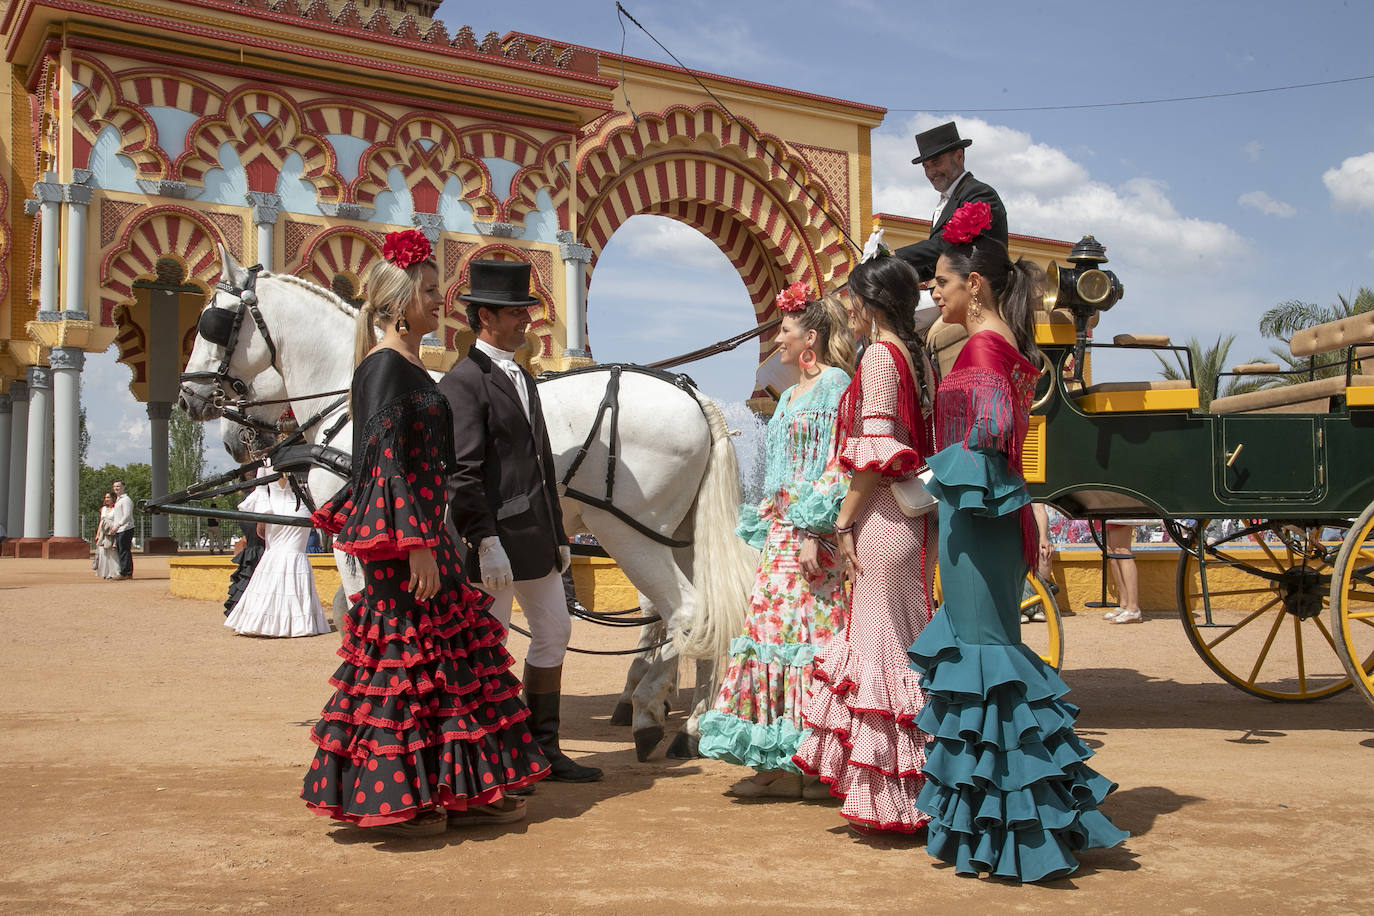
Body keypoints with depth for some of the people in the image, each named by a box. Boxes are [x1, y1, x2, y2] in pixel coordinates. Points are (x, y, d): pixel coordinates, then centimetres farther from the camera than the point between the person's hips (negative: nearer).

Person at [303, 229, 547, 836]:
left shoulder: (409, 365, 16)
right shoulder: (386, 365, -13)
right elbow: (389, 461, -20)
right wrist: (416, 544, -24)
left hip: (421, 528, 10)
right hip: (403, 534, -10)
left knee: (447, 650, 12)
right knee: (404, 653, -3)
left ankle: (454, 791, 20)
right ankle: (394, 796, 8)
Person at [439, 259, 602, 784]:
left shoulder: (523, 378, 17)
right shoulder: (464, 382, -11)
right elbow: (462, 474, -18)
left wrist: (558, 534, 18)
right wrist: (485, 543, -24)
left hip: (536, 539, 9)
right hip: (497, 541, -9)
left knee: (554, 635, 14)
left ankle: (543, 750, 25)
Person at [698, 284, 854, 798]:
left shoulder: (835, 384, -6)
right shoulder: (791, 396, 20)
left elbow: (837, 465, -14)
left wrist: (812, 532, -20)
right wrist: (766, 527, 18)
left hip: (814, 531, -9)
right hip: (781, 531, 9)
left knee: (808, 632, -7)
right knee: (774, 629, 6)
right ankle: (781, 764, 12)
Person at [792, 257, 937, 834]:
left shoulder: (879, 355, -11)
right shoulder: (915, 355, 14)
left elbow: (874, 452, -18)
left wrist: (844, 522, -13)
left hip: (882, 519, -9)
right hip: (911, 516, 9)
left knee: (881, 644, -3)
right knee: (900, 641, 15)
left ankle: (888, 799, 5)